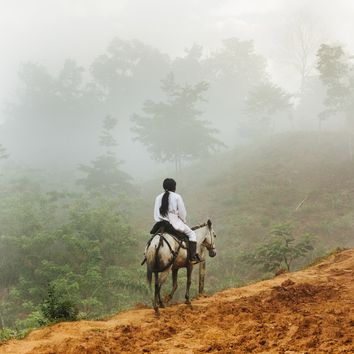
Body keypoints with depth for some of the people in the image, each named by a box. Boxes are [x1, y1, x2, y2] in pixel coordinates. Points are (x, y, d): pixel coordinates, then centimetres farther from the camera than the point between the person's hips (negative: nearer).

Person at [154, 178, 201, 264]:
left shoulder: (158, 198, 6)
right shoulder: (177, 197, -7)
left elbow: (156, 215, 8)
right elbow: (182, 213, -5)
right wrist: (183, 221, 13)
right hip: (175, 224, -5)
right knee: (191, 234, 13)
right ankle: (193, 257, 2)